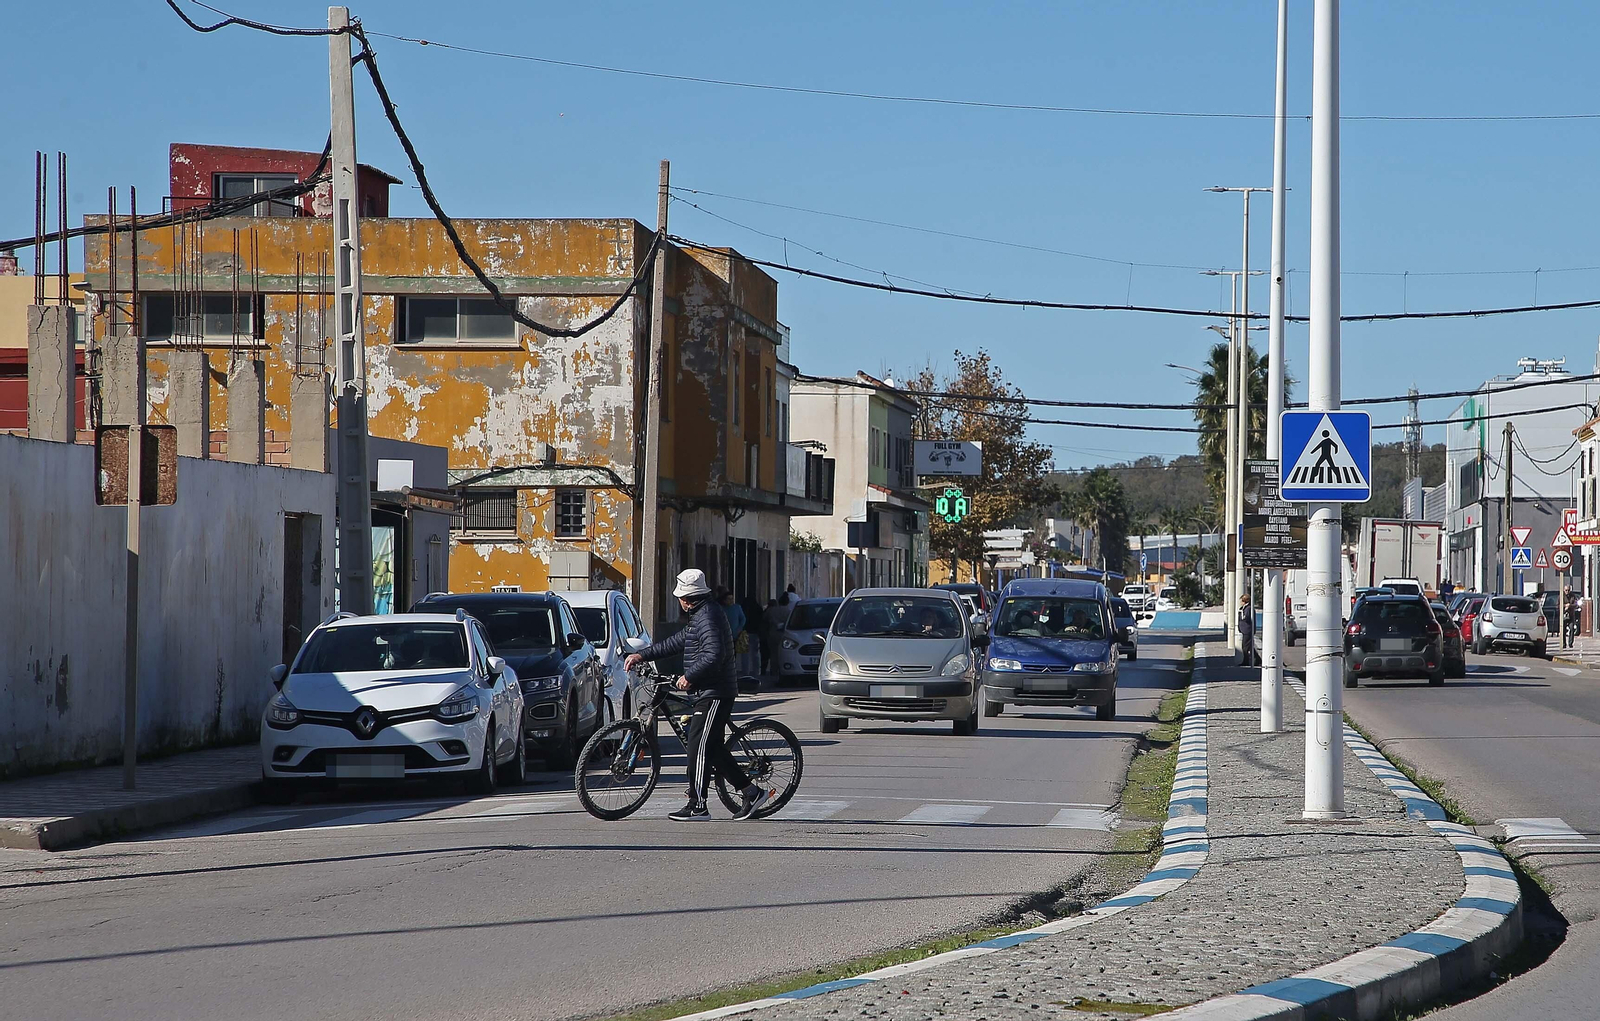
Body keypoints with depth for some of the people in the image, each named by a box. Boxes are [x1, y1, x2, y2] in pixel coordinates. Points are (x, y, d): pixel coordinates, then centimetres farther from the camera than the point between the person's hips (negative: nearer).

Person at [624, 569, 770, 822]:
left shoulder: (708, 617, -17)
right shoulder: (700, 615, 17)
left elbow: (714, 655, -27)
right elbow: (677, 642, 24)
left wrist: (689, 676, -23)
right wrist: (642, 656, 21)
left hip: (714, 694, -11)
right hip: (709, 692, 11)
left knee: (699, 747, -8)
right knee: (713, 749, 12)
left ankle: (697, 806, -4)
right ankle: (752, 793, 14)